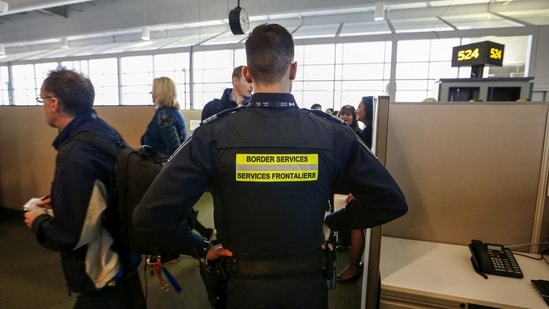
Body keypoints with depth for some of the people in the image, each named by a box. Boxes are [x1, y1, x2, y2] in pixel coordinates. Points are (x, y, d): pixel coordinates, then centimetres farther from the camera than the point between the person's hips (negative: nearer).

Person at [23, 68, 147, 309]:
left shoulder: (75, 156, -31)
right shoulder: (102, 130, -3)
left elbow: (68, 236, -27)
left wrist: (38, 222, -8)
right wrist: (57, 198, 11)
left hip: (102, 275, -8)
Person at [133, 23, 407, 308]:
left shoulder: (214, 135, -17)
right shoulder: (332, 133, -14)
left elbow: (150, 215, -18)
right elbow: (391, 201, -5)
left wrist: (199, 247, -2)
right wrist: (332, 222, 5)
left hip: (246, 286, -1)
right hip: (309, 284, 2)